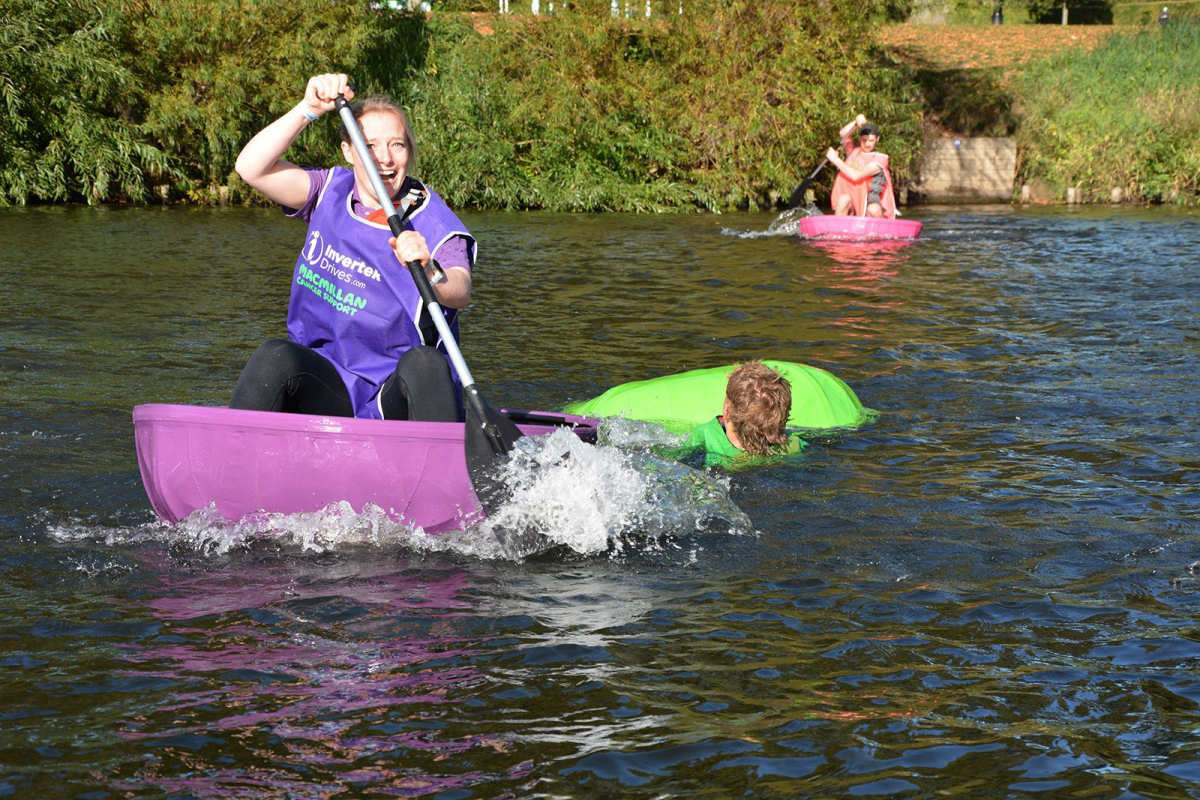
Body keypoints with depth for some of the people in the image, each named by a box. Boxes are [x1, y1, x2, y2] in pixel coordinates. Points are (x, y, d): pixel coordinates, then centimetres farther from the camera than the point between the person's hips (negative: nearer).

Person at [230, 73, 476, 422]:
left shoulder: (433, 223, -6)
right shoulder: (331, 194, 7)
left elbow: (460, 294, -25)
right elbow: (251, 168, -6)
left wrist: (430, 273, -48)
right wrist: (308, 109, -15)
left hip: (397, 401, -2)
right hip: (329, 394, 2)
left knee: (424, 363, -34)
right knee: (276, 357, -27)